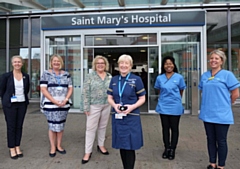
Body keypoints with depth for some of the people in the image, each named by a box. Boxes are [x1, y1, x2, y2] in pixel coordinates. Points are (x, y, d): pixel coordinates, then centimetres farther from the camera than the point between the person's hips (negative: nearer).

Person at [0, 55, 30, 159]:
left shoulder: (26, 76, 3)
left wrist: (21, 97, 11)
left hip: (22, 104, 3)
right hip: (10, 104, -3)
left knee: (19, 126, 9)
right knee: (11, 126, 3)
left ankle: (17, 147, 20)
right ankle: (12, 149, 15)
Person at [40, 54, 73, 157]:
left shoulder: (66, 74, 9)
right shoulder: (46, 74, 0)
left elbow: (70, 88, 8)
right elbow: (43, 89, -7)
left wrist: (66, 100, -8)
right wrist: (54, 101, -15)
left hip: (64, 105, 3)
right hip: (50, 104, -3)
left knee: (61, 126, 11)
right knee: (52, 126, 3)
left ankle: (59, 146, 26)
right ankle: (52, 147, 18)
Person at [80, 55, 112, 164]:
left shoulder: (110, 76, 6)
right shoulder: (90, 76, -5)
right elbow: (85, 92, -8)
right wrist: (86, 107, -12)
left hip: (107, 105, 4)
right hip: (94, 106, -4)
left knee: (103, 127, 16)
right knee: (91, 128, 2)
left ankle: (101, 145, 35)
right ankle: (88, 152, 13)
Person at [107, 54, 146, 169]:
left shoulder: (136, 79, -4)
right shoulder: (114, 80, 8)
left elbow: (142, 99, -2)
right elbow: (110, 97, 10)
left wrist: (132, 107, -19)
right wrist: (114, 105, -11)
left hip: (131, 117, -4)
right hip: (117, 117, 4)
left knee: (130, 146, 2)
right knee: (121, 146, 13)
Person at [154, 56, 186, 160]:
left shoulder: (179, 77, -6)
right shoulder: (159, 78, 0)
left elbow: (181, 91, 5)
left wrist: (175, 99, 10)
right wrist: (165, 98, 10)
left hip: (175, 107, -2)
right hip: (163, 107, 2)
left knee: (174, 128, 9)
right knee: (165, 128, 12)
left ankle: (172, 149, 23)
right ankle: (166, 148, 26)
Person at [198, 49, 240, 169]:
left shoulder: (227, 74, -6)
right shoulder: (204, 75, 7)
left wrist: (225, 104, 3)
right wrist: (209, 102, 11)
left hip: (221, 115, -4)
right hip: (207, 114, 4)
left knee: (221, 141, 7)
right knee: (210, 139, 14)